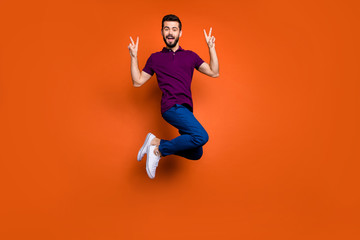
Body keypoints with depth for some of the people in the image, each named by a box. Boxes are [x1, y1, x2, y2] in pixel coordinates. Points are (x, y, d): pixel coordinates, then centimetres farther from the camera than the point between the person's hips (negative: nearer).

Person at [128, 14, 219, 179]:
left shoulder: (190, 56, 19)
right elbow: (137, 82, 12)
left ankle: (156, 143, 10)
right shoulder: (155, 58, 14)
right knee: (201, 136, -28)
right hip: (172, 107, -5)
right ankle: (159, 150, -16)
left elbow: (214, 72, 13)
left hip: (185, 109, 5)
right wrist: (134, 56, 4)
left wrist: (211, 47, 6)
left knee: (196, 154, 3)